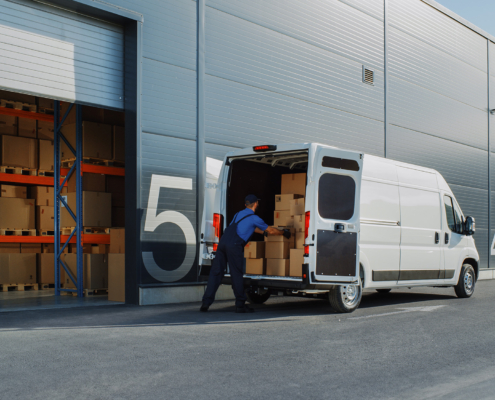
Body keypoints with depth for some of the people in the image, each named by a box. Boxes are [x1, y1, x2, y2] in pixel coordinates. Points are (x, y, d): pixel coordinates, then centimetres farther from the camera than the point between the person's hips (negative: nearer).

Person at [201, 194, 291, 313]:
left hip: (223, 242, 6)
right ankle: (240, 305, 10)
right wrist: (284, 233, 31)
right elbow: (271, 231, 14)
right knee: (237, 275, 2)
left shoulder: (238, 214, 26)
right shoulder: (254, 218, 5)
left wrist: (263, 232, 55)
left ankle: (206, 302, 0)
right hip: (234, 246, -6)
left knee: (215, 273, 5)